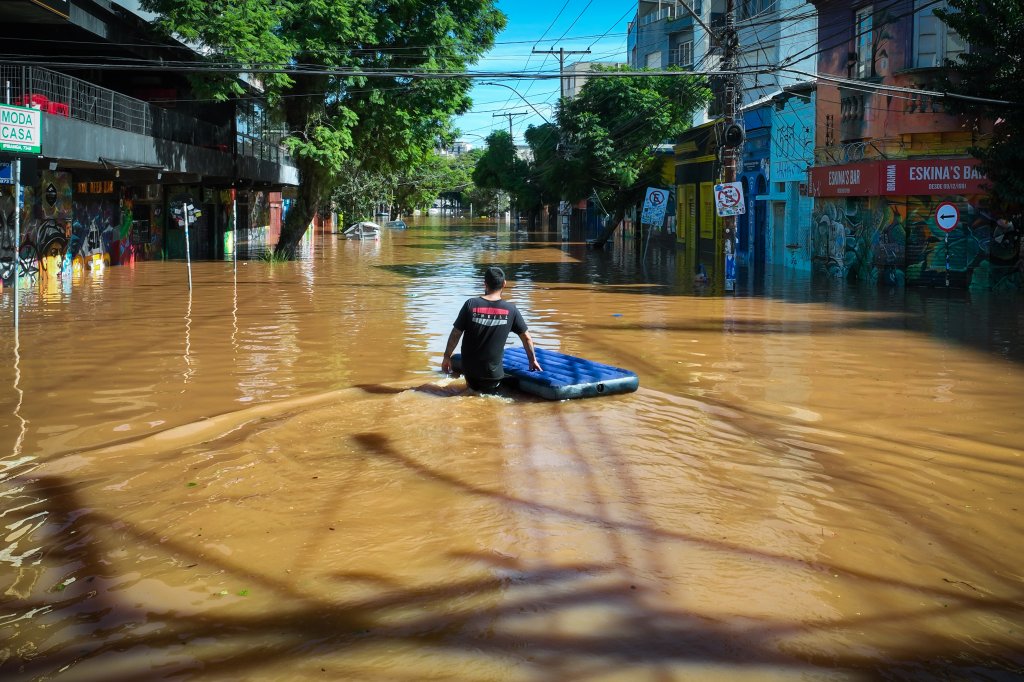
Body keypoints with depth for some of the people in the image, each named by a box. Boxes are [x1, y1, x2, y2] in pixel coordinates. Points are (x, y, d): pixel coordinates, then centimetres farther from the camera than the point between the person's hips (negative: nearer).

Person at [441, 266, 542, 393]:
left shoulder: (471, 304, -9)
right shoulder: (510, 310, -7)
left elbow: (456, 334, -6)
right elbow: (526, 337, 2)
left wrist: (447, 356, 6)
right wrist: (533, 360, 16)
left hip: (469, 367, 3)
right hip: (492, 372, -2)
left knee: (474, 389, 29)